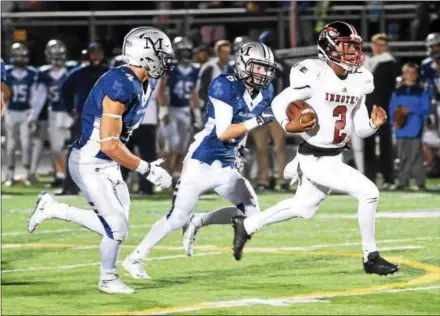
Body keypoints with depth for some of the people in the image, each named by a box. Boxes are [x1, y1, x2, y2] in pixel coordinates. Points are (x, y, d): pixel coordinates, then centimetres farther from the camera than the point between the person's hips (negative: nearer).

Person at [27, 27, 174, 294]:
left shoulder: (144, 84, 3)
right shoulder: (120, 87, -27)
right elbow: (109, 145, -26)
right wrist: (147, 170, -21)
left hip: (108, 165, 9)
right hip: (90, 164, -9)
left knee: (112, 225, 7)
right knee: (118, 227, -6)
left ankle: (53, 209, 22)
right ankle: (108, 279, 19)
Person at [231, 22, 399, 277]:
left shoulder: (358, 81, 5)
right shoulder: (315, 76, -17)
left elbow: (360, 129, 9)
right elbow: (279, 102, -9)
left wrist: (374, 124, -12)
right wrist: (288, 125, -27)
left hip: (335, 157, 9)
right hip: (316, 160, -9)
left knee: (304, 208, 25)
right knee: (369, 193, -16)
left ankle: (247, 225, 42)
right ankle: (371, 258, -3)